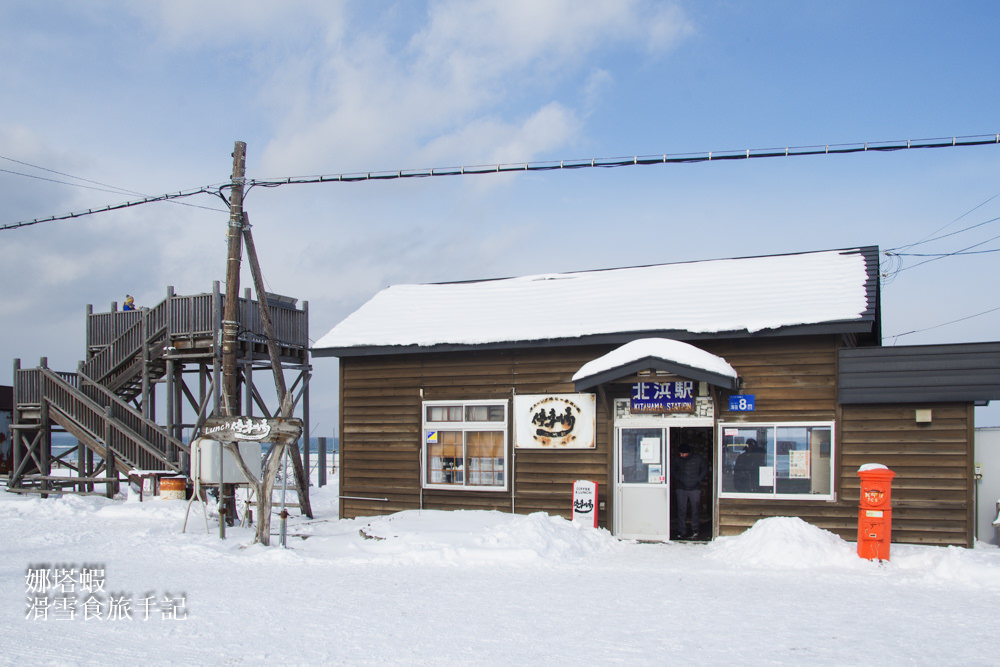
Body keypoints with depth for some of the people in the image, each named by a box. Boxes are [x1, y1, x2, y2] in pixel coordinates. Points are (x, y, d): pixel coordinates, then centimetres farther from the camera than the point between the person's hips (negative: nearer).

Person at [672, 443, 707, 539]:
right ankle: (682, 531, 3)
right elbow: (672, 470, 15)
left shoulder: (697, 459, -3)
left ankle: (695, 529, 19)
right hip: (681, 488, 1)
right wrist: (677, 479, 2)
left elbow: (705, 470, 9)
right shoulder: (677, 460, 1)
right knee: (681, 510, -3)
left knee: (695, 509, 4)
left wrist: (698, 480, 0)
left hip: (695, 488, -1)